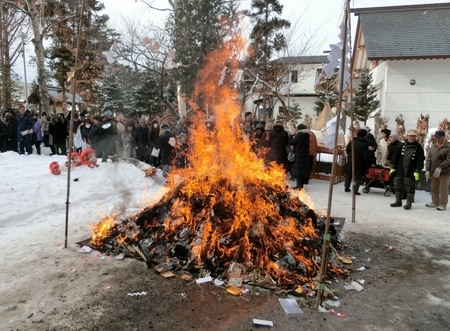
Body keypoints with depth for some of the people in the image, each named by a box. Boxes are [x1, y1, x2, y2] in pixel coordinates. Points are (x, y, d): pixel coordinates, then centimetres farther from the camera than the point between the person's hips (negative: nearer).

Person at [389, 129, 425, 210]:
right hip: (399, 171, 4)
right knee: (398, 186, 11)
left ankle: (409, 203, 14)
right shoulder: (402, 146, 5)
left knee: (410, 188, 3)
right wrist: (393, 167, 5)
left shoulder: (419, 148, -3)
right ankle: (398, 201, 25)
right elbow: (395, 157, 8)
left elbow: (420, 160, -6)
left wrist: (417, 171, -11)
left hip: (410, 173, -4)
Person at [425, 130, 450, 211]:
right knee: (434, 188, 14)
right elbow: (428, 159, 7)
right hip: (433, 172, 6)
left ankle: (443, 204, 7)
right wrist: (427, 170, -1)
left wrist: (440, 167, -24)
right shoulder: (433, 147, 9)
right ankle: (435, 202, 25)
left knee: (443, 189, -1)